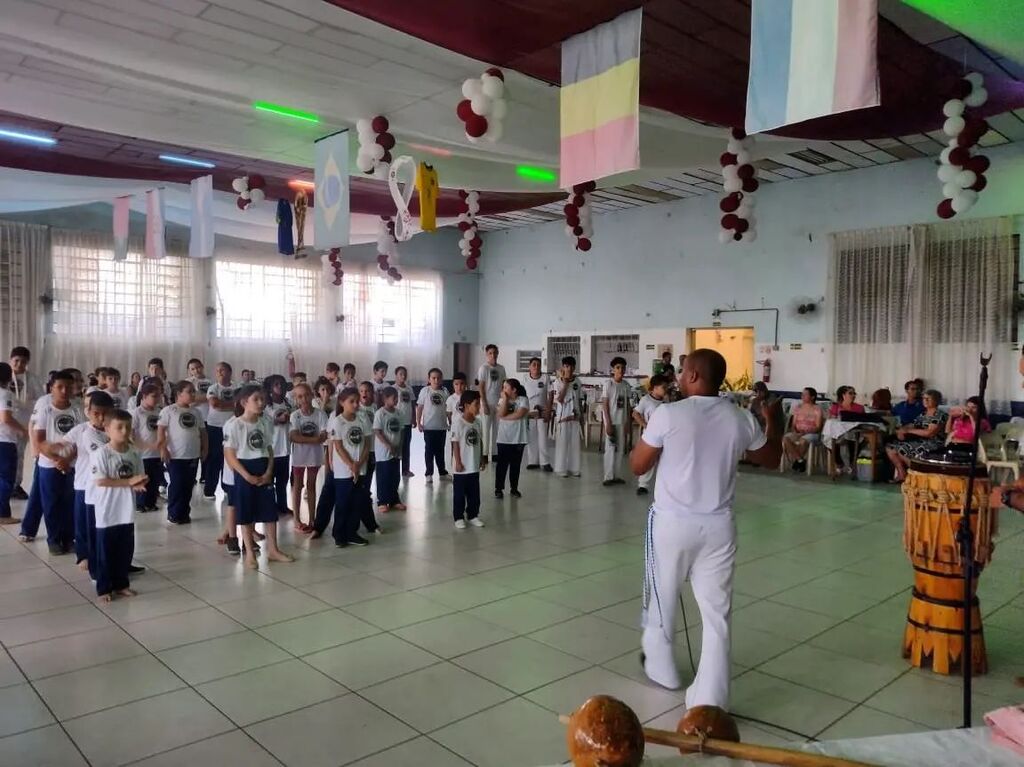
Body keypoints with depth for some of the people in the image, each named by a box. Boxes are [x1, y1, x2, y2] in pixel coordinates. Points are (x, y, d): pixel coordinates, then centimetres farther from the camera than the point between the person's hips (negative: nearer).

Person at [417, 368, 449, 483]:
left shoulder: (445, 391, 1)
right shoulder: (425, 391, -6)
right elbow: (419, 407, -3)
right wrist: (418, 423, -7)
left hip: (441, 426, 3)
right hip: (428, 426, -2)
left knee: (440, 450, 13)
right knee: (429, 450, 4)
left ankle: (442, 472, 24)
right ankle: (429, 473, 12)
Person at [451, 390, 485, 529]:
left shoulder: (477, 422, 4)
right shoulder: (458, 422, -16)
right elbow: (455, 444, -15)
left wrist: (481, 458, 12)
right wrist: (458, 462, -15)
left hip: (474, 466, 6)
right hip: (461, 466, -6)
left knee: (474, 493, 14)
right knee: (459, 494, 6)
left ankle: (472, 515, 27)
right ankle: (458, 517, 17)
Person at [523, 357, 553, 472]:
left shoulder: (546, 378, -4)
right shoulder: (525, 380, 0)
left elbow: (550, 395, -3)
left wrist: (548, 411, -8)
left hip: (542, 412, -2)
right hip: (529, 412, 2)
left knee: (543, 437, -2)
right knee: (531, 437, 6)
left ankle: (545, 462, 3)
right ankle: (533, 461, 15)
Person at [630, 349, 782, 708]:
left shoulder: (668, 414, -14)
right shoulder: (741, 419, -2)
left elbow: (637, 466, -5)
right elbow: (771, 459, 16)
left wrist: (650, 433, 11)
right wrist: (775, 421, 32)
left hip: (671, 522, -2)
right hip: (717, 526, 3)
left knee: (662, 598, 20)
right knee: (716, 613, 7)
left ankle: (661, 667, 40)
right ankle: (710, 701, 10)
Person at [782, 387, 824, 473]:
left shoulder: (817, 409, 0)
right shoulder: (798, 408, 14)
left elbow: (818, 427, -6)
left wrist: (806, 431, -21)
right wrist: (795, 431, -9)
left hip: (812, 434, -5)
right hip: (797, 433, 5)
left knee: (803, 440, -39)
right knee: (785, 438, -28)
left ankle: (796, 460, -14)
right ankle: (800, 461, -23)